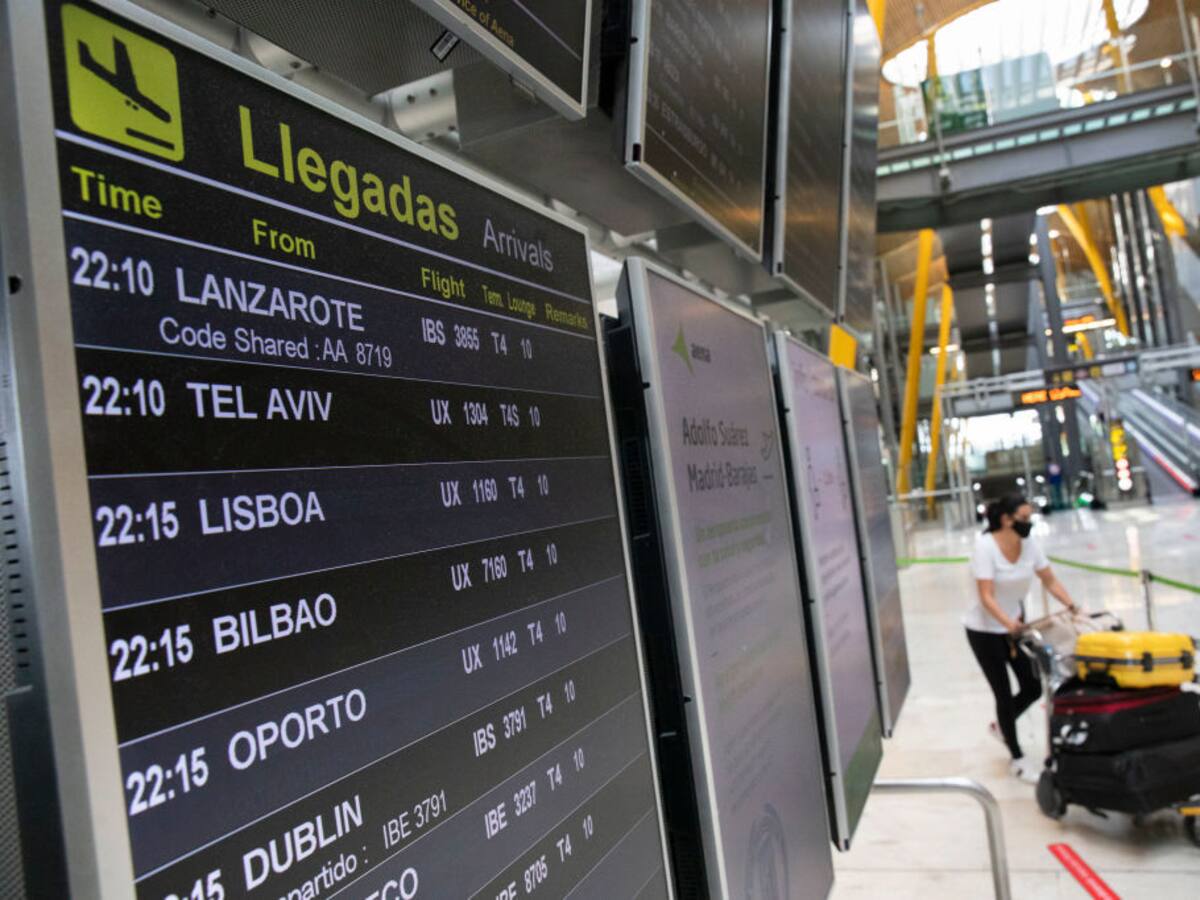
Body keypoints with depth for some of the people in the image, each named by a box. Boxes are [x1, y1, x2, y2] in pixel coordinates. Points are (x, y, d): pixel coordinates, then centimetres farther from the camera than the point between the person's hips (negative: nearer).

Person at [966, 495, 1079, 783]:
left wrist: (1071, 605, -14)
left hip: (1017, 624, 6)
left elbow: (1050, 580, 1)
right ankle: (1017, 759, 19)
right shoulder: (985, 546, -24)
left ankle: (1001, 726, 35)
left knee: (1033, 687, 6)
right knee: (1004, 693, 2)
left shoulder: (1029, 545, -8)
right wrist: (1009, 624, -43)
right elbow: (986, 597, -29)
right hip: (984, 631, -6)